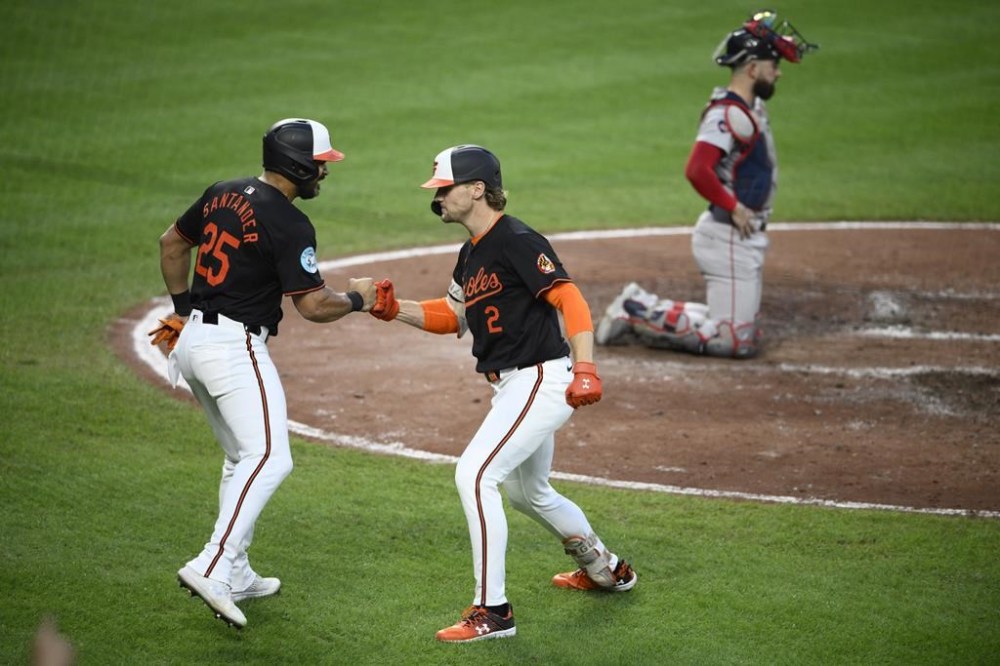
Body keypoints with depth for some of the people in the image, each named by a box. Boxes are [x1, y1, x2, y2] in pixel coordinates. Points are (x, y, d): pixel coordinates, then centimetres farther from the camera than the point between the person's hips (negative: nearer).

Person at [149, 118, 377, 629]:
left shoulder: (222, 194, 11)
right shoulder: (290, 224, -14)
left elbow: (171, 243, 23)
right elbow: (313, 305, -15)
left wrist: (183, 308, 30)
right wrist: (357, 298, 4)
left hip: (193, 338, 10)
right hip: (235, 346, -9)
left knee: (242, 458, 19)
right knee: (269, 458, -14)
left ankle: (236, 574, 22)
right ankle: (212, 567, -26)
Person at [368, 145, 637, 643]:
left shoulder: (516, 242, -16)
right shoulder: (471, 253, 12)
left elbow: (571, 301, -23)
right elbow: (452, 316, 20)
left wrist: (585, 369, -34)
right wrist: (395, 311, 4)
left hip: (541, 380, -11)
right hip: (512, 388, 11)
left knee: (474, 474, -18)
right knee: (527, 492, 25)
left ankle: (492, 611, -14)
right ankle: (606, 569, 46)